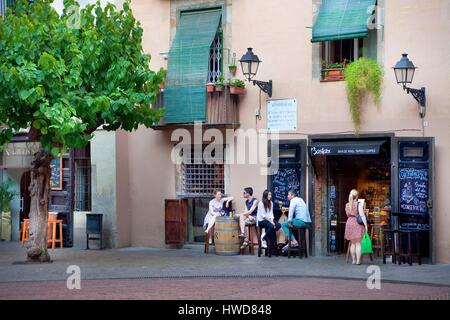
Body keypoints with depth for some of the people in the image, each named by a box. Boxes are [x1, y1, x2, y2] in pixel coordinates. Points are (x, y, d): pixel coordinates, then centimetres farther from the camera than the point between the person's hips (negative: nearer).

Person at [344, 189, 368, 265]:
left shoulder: (347, 205, 7)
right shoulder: (359, 204, -9)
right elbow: (362, 215, -14)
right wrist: (366, 225, -12)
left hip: (349, 223, 4)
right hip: (358, 224, -4)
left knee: (352, 243, 13)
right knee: (358, 243, 1)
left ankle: (353, 260, 15)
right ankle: (358, 260, -1)